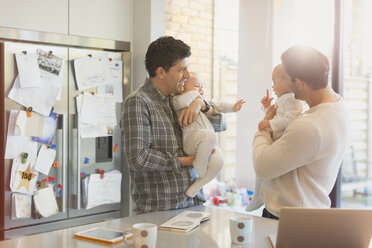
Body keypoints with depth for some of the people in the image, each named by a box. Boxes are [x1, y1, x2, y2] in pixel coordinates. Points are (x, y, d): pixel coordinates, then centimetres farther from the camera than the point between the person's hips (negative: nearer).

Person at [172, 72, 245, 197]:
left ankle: (194, 188, -8)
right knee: (209, 135, -38)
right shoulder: (178, 99, 2)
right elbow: (181, 102, -22)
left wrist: (232, 107, 20)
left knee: (218, 161, -24)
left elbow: (218, 105, 35)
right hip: (191, 143, -7)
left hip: (210, 145, 7)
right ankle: (200, 165, -14)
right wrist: (194, 93, -6)